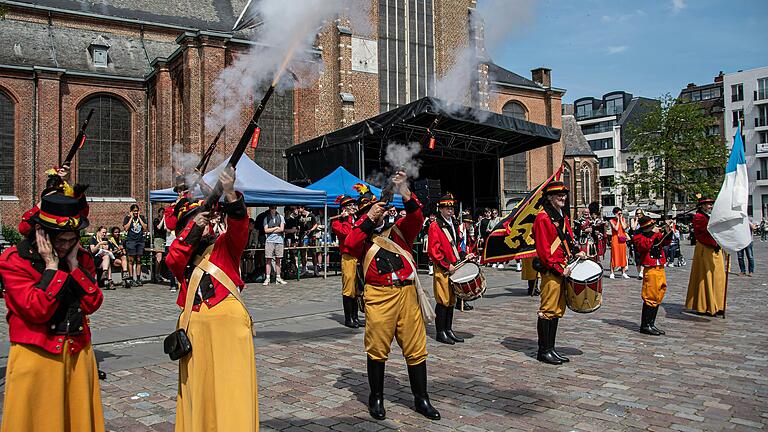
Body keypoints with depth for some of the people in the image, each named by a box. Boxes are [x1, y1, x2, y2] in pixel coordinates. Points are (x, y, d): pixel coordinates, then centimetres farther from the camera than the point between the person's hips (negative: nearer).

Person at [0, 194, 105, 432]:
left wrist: (74, 265, -10)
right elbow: (37, 310, -20)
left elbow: (92, 304, -5)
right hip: (36, 356, -4)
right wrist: (52, 266, -19)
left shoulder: (81, 257, 4)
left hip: (78, 352, 4)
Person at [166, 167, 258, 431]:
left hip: (229, 325, -3)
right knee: (197, 388, 10)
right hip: (195, 327, 3)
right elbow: (172, 262, -8)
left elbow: (238, 228, -14)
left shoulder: (224, 244, 7)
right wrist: (193, 229, -17)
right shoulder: (182, 251, 15)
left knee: (231, 389, -3)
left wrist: (230, 193, -31)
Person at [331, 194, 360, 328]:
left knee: (358, 287, 10)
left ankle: (355, 317, 19)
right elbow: (345, 232, -18)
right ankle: (348, 318, 4)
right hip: (348, 258, -6)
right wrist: (346, 218, -7)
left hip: (360, 257, 6)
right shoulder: (337, 222, 0)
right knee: (348, 288, -4)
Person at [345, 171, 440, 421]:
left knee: (416, 349, 7)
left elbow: (416, 218, -2)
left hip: (407, 293, 2)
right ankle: (376, 398, 23)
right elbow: (350, 245, -10)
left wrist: (404, 192, -15)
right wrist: (369, 219, -10)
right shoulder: (362, 235, 13)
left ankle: (421, 399, 20)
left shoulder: (399, 230, 17)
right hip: (379, 296, -2)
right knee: (377, 349, 5)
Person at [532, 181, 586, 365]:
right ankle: (544, 350, 5)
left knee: (557, 311, 12)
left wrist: (577, 251, 4)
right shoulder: (543, 218, -13)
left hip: (563, 269, 9)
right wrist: (559, 269, -17)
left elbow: (569, 237, 24)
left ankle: (551, 348, 20)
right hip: (551, 271, -9)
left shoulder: (563, 217, 15)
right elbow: (543, 249, -17)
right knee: (548, 311, -4)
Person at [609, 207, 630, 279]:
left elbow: (624, 227, -7)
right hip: (615, 240, -4)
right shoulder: (612, 221, -2)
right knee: (614, 256, -3)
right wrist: (618, 220, -10)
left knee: (623, 256, 6)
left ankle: (623, 273, 13)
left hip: (622, 240, 4)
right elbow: (616, 228, -16)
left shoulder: (623, 219, 9)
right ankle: (612, 273, 1)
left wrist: (621, 220, -4)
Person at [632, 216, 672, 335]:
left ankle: (651, 324, 21)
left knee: (657, 298, 12)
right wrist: (652, 234, -18)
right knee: (650, 298, -8)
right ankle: (645, 326, -1)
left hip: (660, 268, 8)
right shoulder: (638, 237, -7)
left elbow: (666, 243, 17)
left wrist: (667, 233, 0)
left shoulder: (656, 234, 12)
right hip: (650, 270, -8)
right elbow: (645, 245, -25)